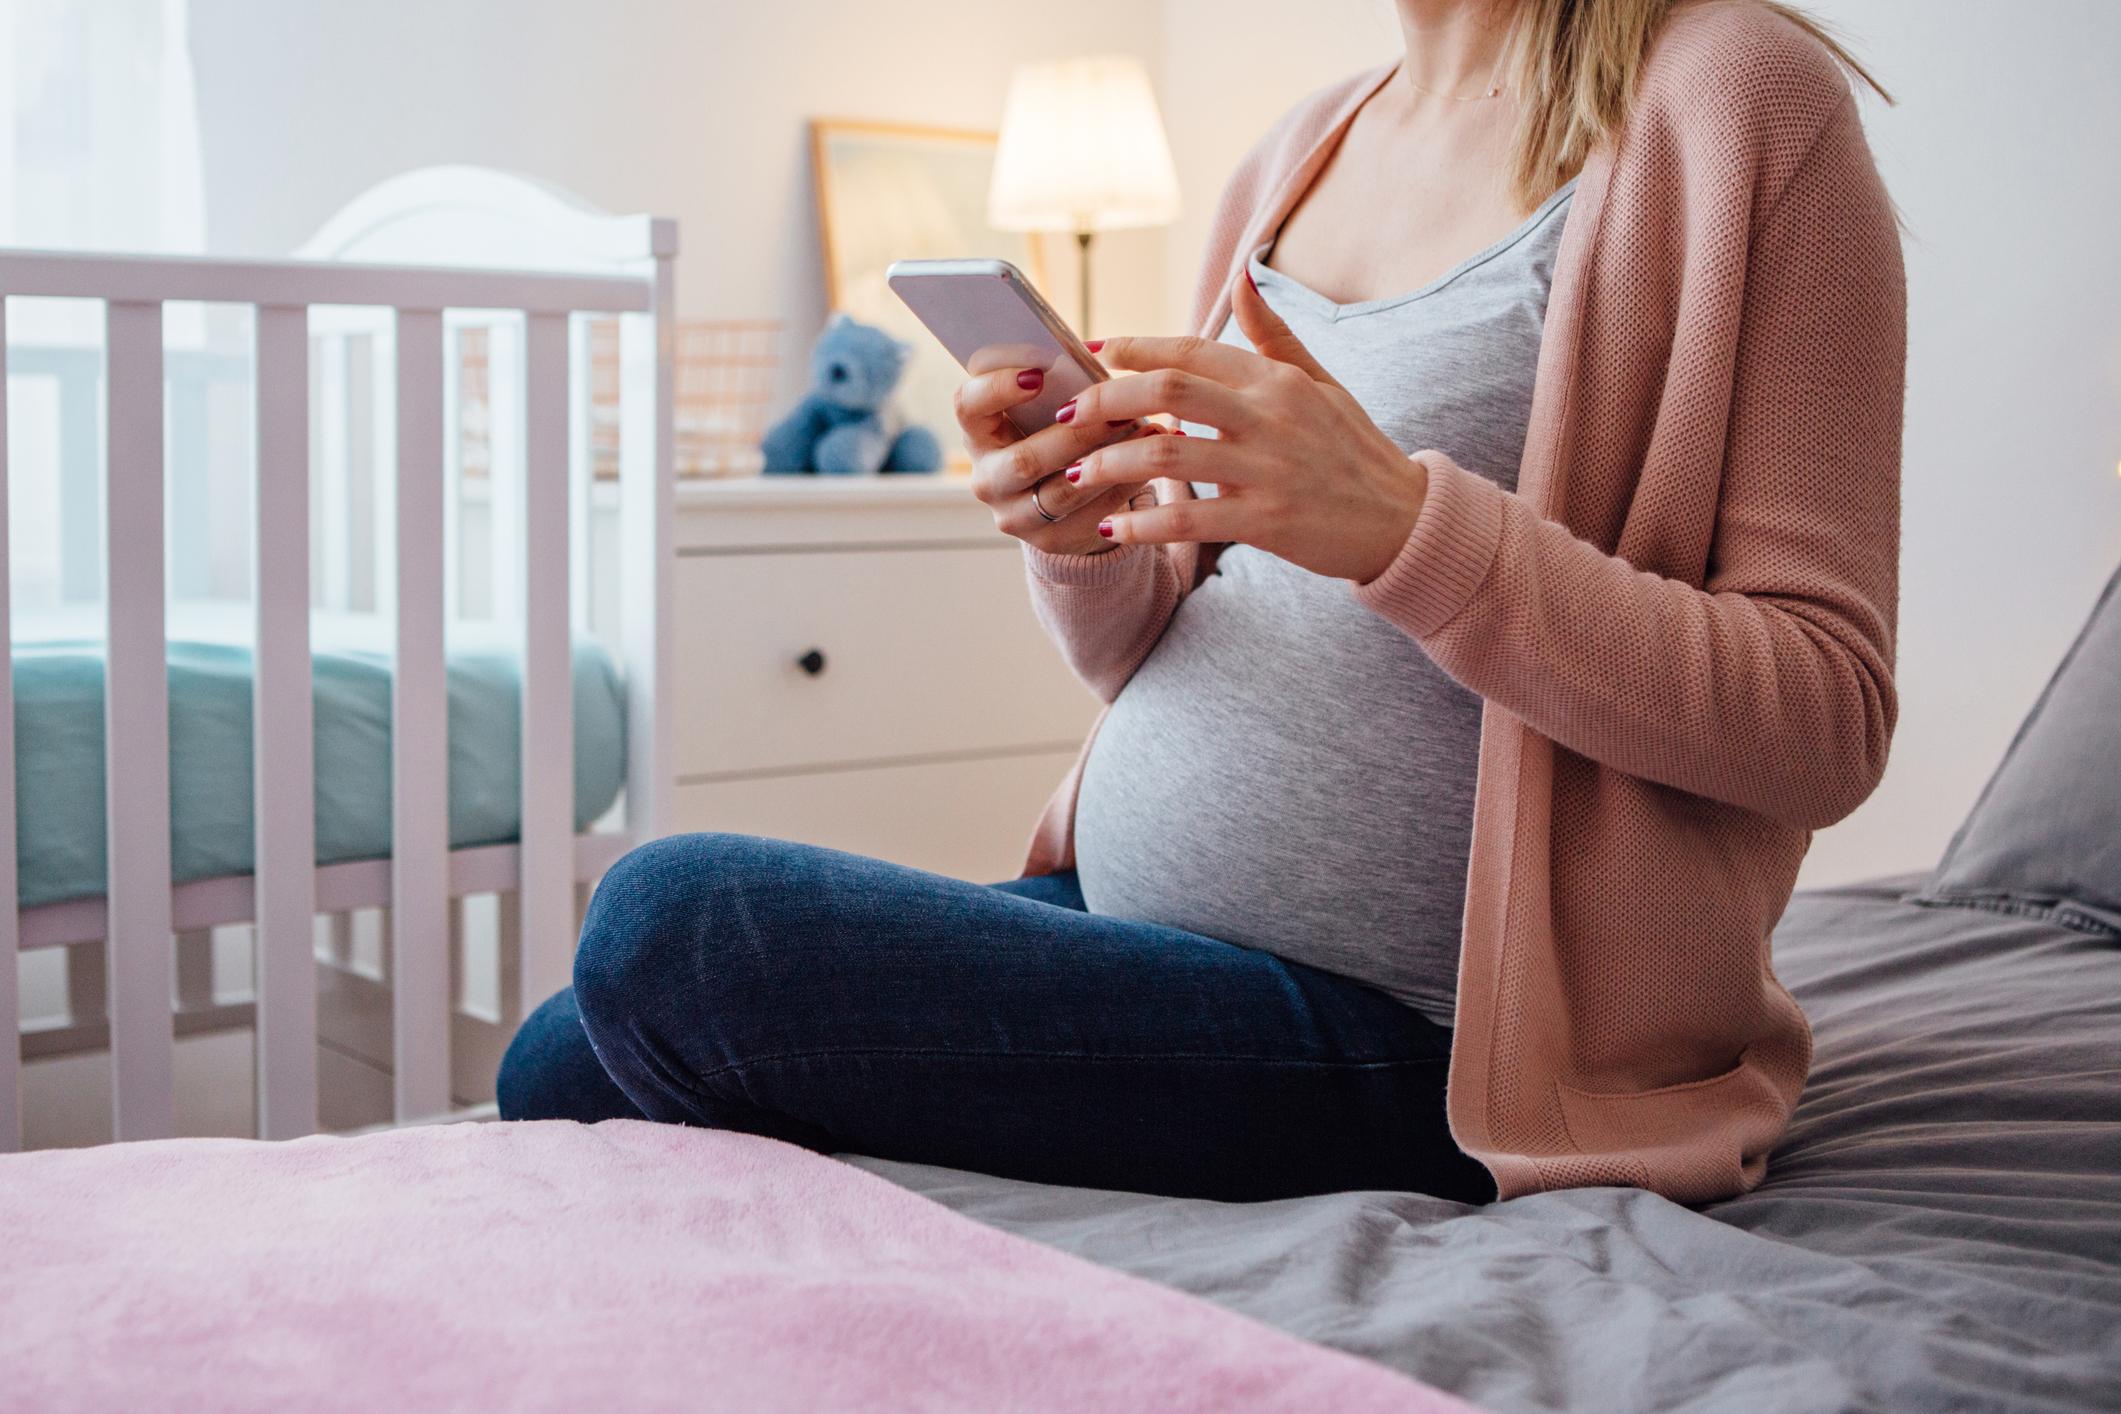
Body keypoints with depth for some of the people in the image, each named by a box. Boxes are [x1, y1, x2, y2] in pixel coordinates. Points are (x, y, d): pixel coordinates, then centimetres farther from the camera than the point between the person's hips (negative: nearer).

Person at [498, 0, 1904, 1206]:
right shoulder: (1297, 157, 13)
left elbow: (1829, 718, -15)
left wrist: (1405, 522, -26)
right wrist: (1080, 545, -8)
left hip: (1405, 1029, -7)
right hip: (1125, 908, 7)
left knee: (667, 926, -17)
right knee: (559, 1067, 0)